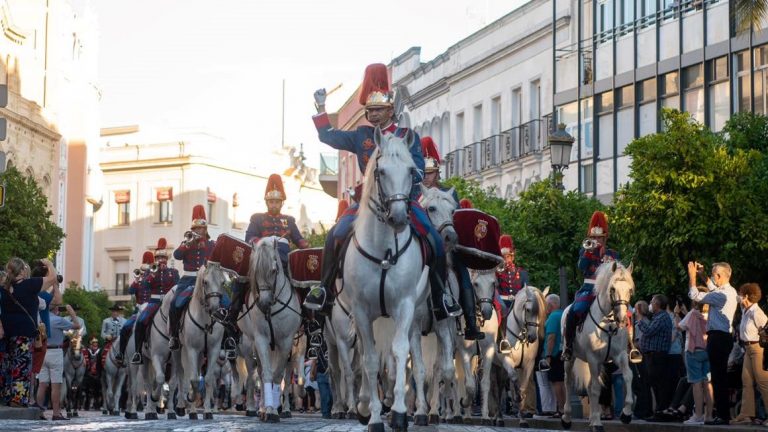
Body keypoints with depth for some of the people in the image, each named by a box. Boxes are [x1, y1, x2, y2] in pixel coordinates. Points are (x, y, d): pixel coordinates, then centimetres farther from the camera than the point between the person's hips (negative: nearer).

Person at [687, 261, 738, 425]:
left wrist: (692, 275, -1)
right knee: (721, 377, 13)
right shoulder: (730, 292, 14)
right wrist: (702, 276, 30)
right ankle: (724, 414, 16)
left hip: (718, 337, -10)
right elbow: (714, 289, 37)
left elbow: (694, 295, -13)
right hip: (724, 336, 10)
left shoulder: (722, 295, -16)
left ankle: (723, 416, -11)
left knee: (718, 377, -9)